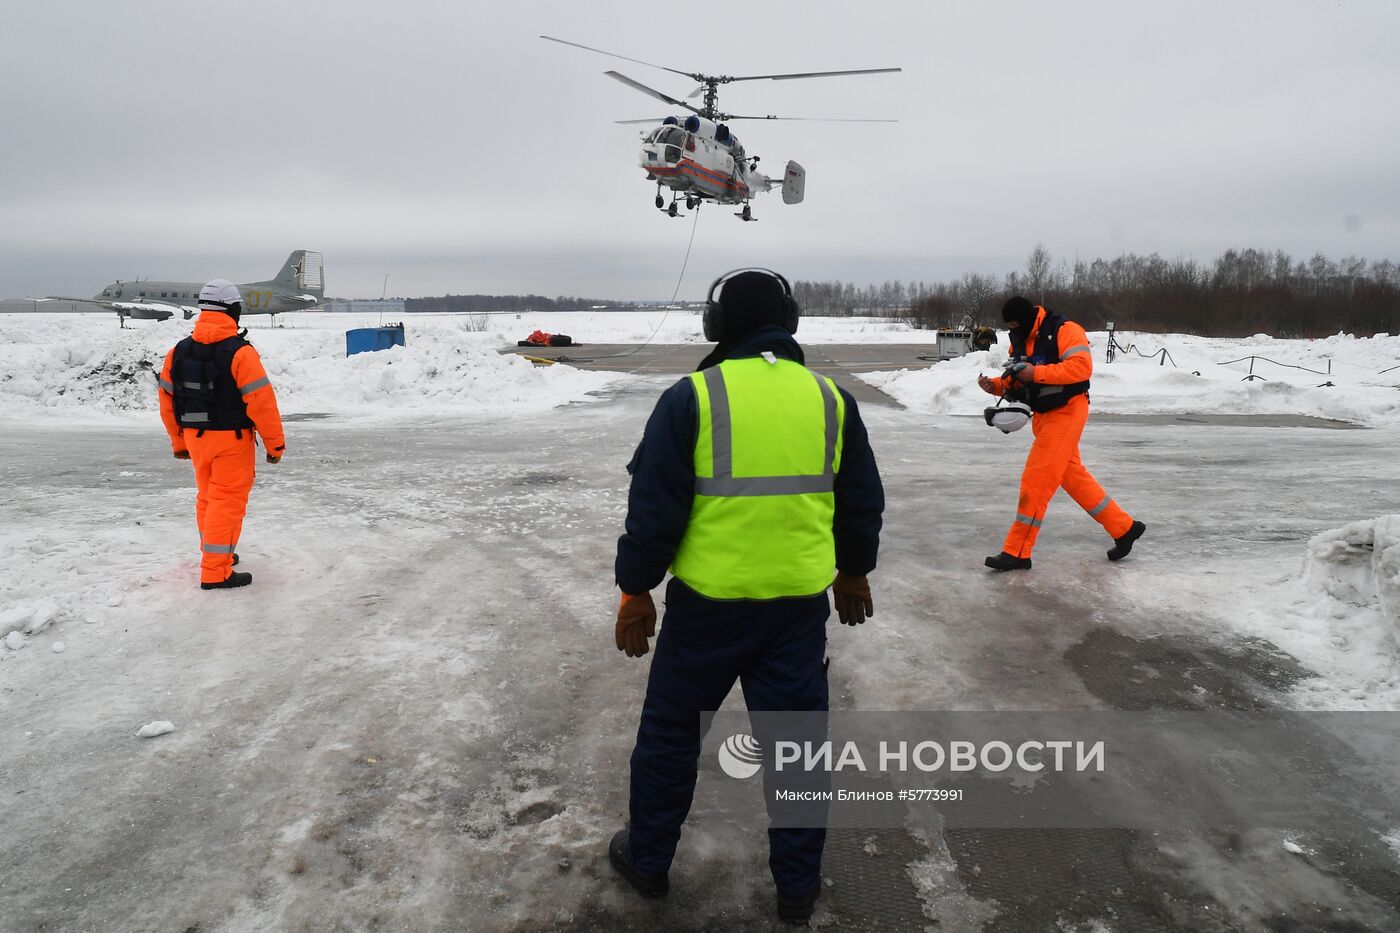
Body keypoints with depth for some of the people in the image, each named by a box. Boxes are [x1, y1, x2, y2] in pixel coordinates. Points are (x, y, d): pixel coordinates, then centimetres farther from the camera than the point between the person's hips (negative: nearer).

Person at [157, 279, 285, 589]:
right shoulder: (240, 353, -17)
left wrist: (179, 442, 20)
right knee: (228, 501, 0)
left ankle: (216, 554, 38)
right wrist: (275, 443, -10)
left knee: (208, 497, 22)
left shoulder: (179, 351, 3)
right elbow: (261, 401, -19)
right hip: (232, 439, -6)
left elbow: (167, 399, 10)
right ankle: (215, 572, 1)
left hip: (195, 437, 7)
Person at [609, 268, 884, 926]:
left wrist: (635, 591, 1)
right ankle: (797, 885, 28)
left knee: (671, 729, 17)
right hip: (800, 604, 3)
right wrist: (853, 573, 25)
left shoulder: (691, 397, -10)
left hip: (708, 601, -3)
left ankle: (647, 858, 32)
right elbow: (861, 503, 10)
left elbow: (653, 508, -10)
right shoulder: (830, 399, 2)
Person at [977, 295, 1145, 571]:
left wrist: (1036, 372, -28)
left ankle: (1017, 552, -5)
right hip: (1044, 416, 9)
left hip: (1066, 412, -9)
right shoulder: (1020, 341, 11)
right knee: (1073, 478, 15)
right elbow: (1016, 382, 17)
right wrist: (995, 385, -4)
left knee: (1036, 480, -11)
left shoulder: (1065, 331, -15)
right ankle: (1124, 528, 29)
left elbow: (1081, 366, -26)